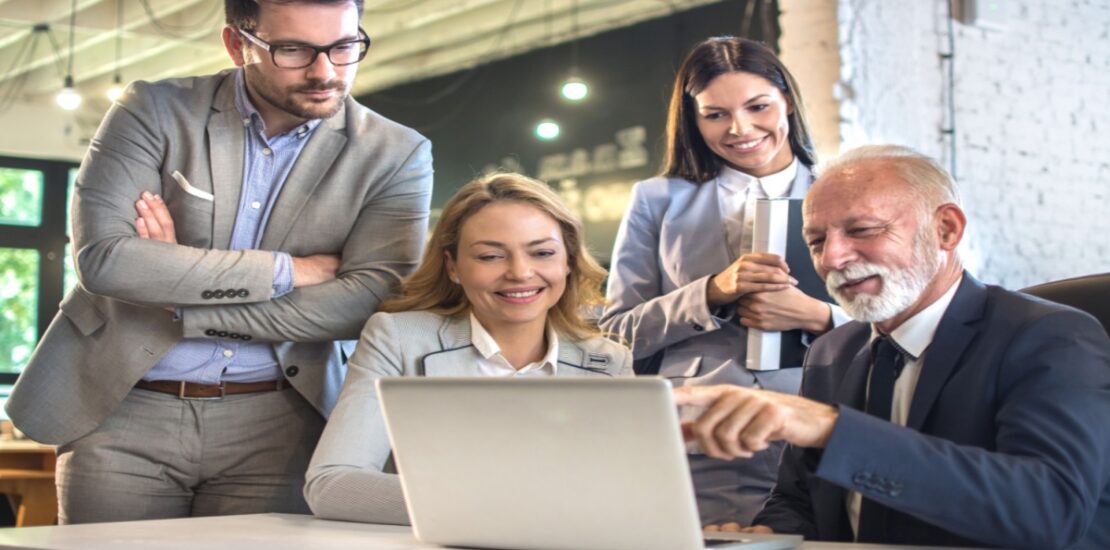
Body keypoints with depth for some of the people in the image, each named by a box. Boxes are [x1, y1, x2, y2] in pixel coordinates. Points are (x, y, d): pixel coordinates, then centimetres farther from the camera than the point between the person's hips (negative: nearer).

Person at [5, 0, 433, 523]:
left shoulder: (396, 156, -2)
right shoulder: (155, 111, -3)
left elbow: (372, 299, -13)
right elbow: (103, 257, -15)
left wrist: (182, 306, -15)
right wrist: (285, 270, -15)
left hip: (275, 423, 0)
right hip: (122, 410, 0)